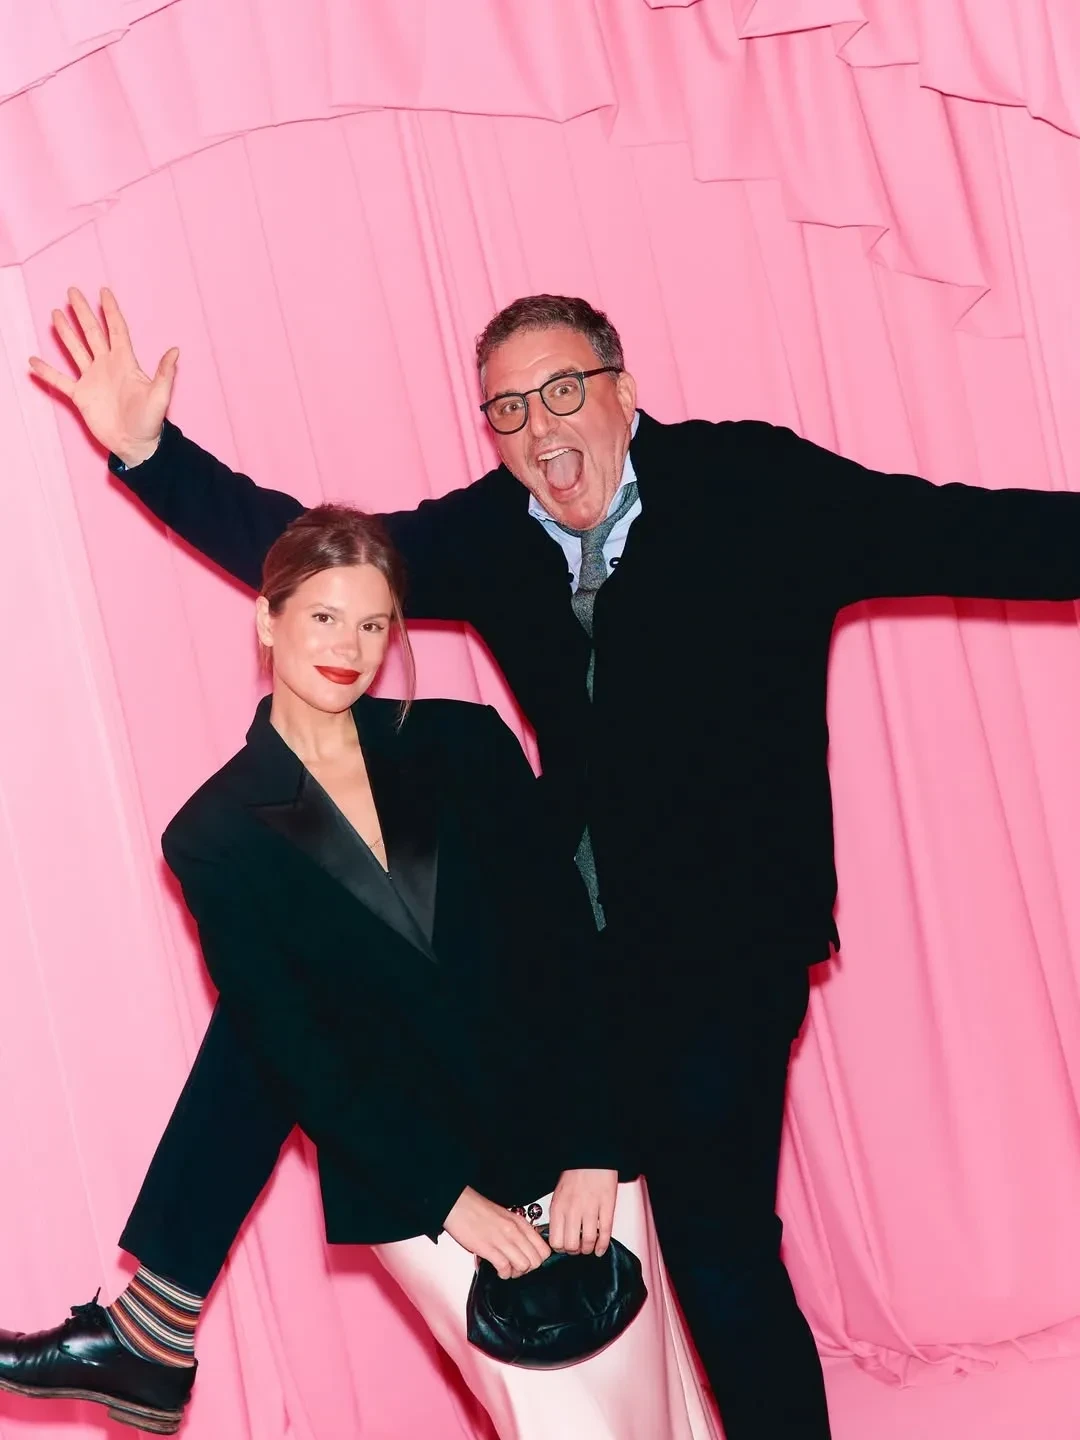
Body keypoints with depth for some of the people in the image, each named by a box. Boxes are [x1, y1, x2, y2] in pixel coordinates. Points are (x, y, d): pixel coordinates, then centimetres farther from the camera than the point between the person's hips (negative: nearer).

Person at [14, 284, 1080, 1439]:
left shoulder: (754, 484, -10)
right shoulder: (488, 532, 2)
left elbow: (973, 532, -15)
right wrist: (148, 449, -4)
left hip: (720, 949, -5)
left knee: (720, 1259, -9)